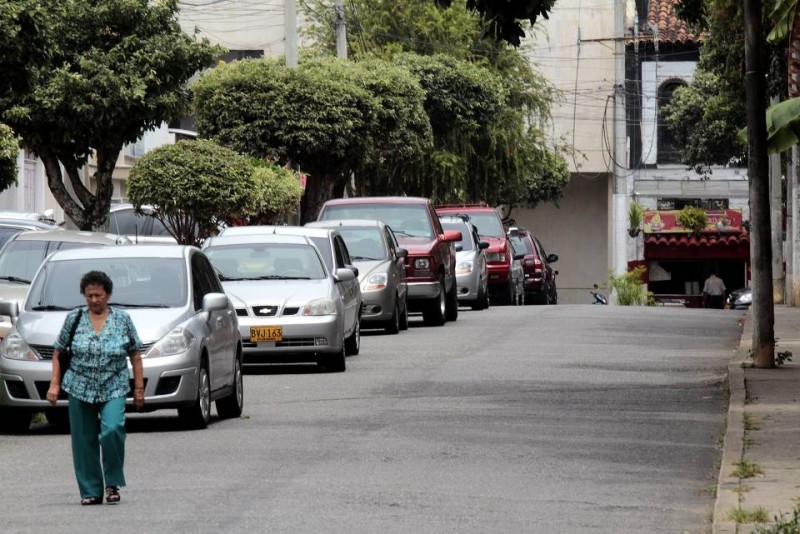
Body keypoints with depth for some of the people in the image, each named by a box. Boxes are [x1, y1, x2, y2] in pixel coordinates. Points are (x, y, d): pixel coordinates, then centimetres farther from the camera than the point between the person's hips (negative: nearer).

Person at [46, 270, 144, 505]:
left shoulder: (122, 319, 2)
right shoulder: (74, 318, 3)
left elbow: (135, 354, 7)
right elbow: (59, 352, 9)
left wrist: (139, 387, 3)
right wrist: (54, 384, 2)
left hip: (113, 389, -2)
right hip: (80, 389, 2)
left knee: (112, 430, -21)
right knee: (84, 441, 2)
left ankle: (113, 483, -4)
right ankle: (91, 492, 11)